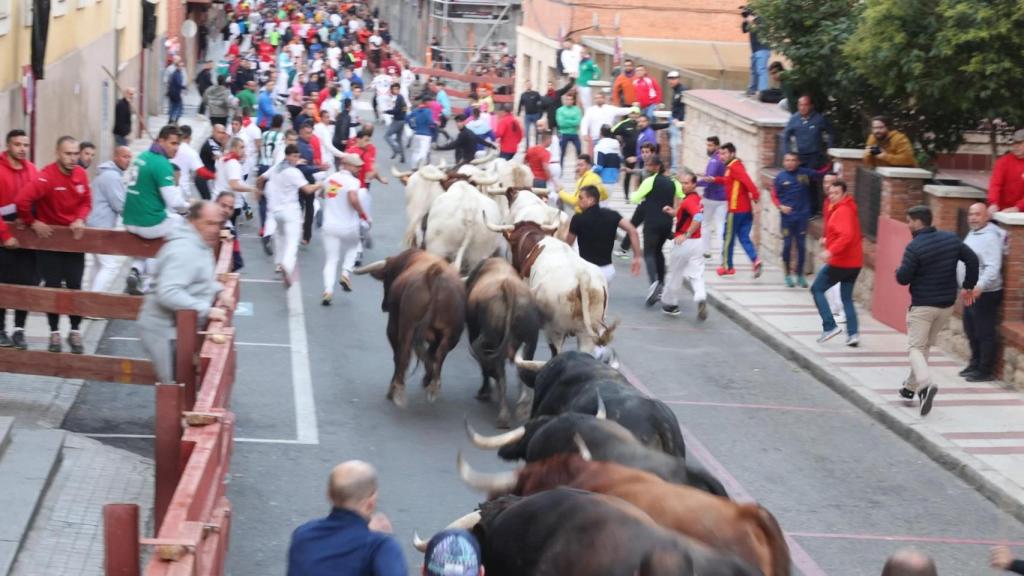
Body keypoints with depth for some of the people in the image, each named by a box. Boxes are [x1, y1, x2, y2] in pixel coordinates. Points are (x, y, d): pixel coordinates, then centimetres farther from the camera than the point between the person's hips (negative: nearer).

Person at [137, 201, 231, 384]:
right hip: (165, 332, -10)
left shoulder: (199, 244, 9)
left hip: (180, 327, 10)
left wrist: (219, 291, 4)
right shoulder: (184, 250, -24)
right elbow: (168, 293, -34)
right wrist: (207, 310, -33)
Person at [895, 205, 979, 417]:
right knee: (925, 346, 20)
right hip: (947, 304, 6)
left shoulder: (914, 247, -17)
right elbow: (972, 259, 3)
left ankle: (925, 384, -28)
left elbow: (903, 278, -17)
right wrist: (969, 287, 12)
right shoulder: (951, 239, 2)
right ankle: (911, 386, 29)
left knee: (916, 347, -3)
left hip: (922, 305, -6)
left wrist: (899, 270, 7)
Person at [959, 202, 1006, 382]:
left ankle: (985, 371, 3)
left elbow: (993, 267, -27)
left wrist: (980, 286, -38)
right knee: (971, 331, 19)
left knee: (985, 333, -3)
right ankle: (975, 364, 31)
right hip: (971, 292, 10)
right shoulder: (973, 234, 13)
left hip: (984, 294, -10)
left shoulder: (990, 237, -18)